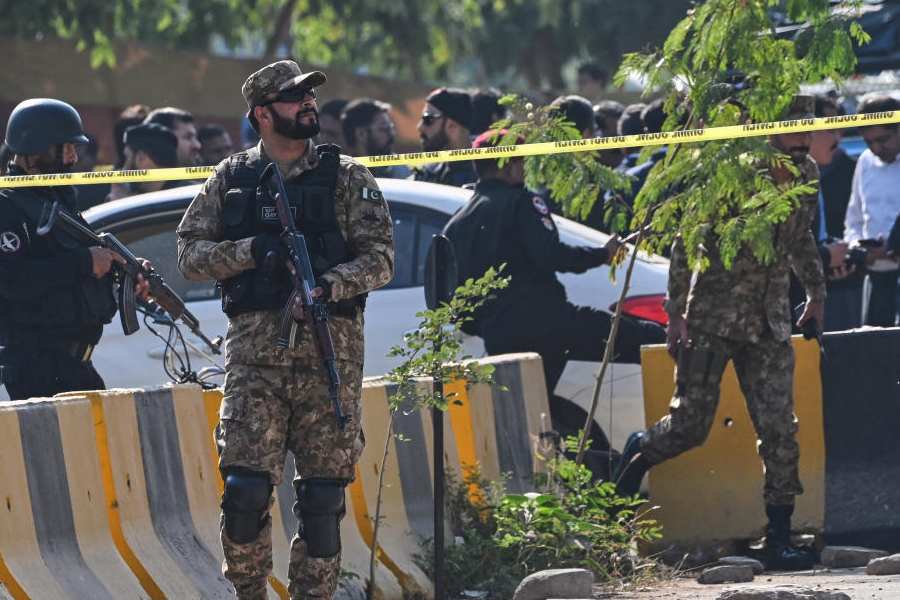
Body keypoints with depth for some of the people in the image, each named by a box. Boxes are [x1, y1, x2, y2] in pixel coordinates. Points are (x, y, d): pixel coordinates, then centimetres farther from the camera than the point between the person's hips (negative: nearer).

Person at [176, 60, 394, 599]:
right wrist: (250, 252, -8)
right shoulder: (232, 179, 11)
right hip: (255, 349, 0)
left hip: (330, 352, 0)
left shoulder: (347, 178, 8)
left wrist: (331, 284, -16)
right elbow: (190, 251, 9)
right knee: (246, 486, -9)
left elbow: (380, 257, 2)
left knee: (323, 494, 0)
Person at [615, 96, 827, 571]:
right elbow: (685, 243, -9)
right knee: (689, 425, -3)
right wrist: (676, 313, -12)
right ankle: (638, 452, 31)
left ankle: (779, 539, -4)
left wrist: (816, 291, 25)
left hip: (769, 322, 4)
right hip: (713, 317, -4)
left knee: (780, 429, -7)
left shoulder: (806, 175, 4)